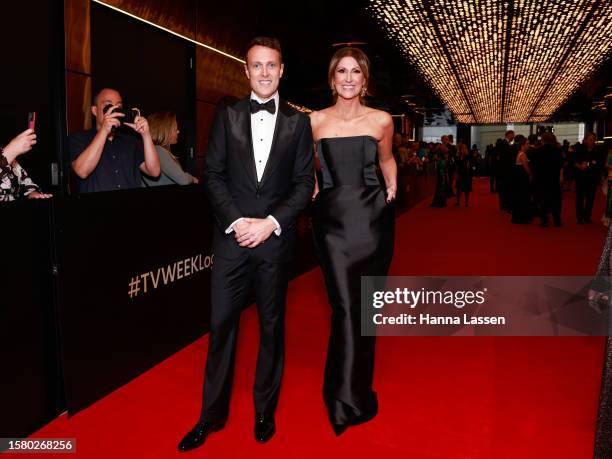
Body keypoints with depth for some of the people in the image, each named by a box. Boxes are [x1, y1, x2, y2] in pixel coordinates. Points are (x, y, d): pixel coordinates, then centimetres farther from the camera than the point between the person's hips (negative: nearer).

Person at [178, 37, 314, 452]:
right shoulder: (227, 116, 7)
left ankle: (265, 410, 28)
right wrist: (235, 221, -10)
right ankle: (212, 414, 22)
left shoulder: (298, 121, 6)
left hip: (275, 238, 0)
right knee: (222, 324, 5)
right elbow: (213, 175, 2)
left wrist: (271, 223, -11)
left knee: (272, 325, 10)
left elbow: (305, 183, 1)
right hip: (232, 235, 1)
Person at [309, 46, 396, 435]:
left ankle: (356, 388, 29)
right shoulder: (316, 120, 3)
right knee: (345, 305, -6)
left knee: (365, 304, 9)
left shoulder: (381, 120, 4)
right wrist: (311, 187, 3)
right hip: (333, 218, -1)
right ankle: (348, 399, 7)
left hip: (372, 216, 1)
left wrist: (391, 188, 7)